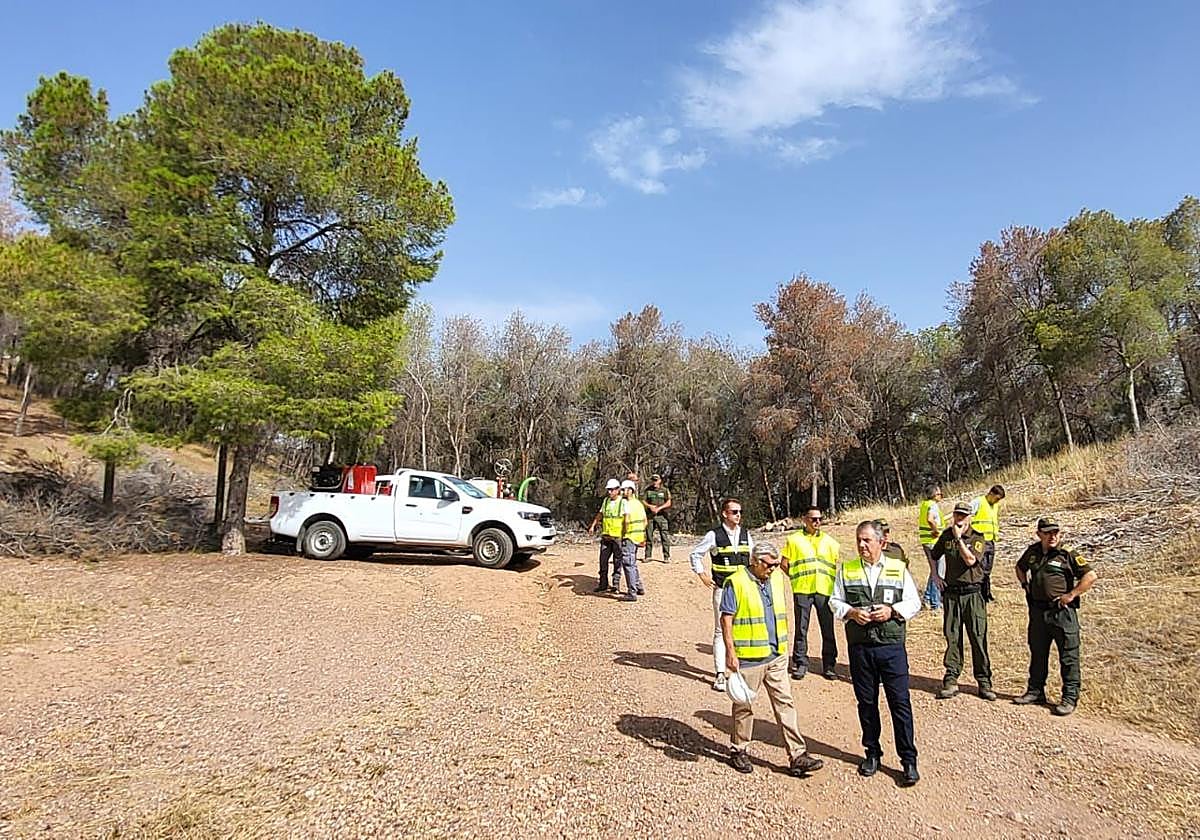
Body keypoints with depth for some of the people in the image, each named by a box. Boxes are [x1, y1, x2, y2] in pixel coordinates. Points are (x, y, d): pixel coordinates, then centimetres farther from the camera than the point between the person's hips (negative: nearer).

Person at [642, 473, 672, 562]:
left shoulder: (665, 490, 3)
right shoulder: (648, 490, 11)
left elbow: (668, 503, -4)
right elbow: (643, 501, 8)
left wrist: (659, 508, -14)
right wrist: (650, 506, -9)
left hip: (661, 516, -3)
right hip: (650, 516, 3)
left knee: (665, 537, -5)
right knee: (648, 536, 5)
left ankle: (667, 557, -1)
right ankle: (648, 556, 13)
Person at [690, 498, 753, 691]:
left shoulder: (745, 534, 7)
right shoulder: (714, 535, -6)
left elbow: (753, 556, 22)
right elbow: (696, 554, 2)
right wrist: (703, 576, -2)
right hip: (722, 588, -4)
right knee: (721, 630, -2)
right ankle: (720, 674, 3)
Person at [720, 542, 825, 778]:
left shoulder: (778, 579, 6)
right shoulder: (735, 583, -13)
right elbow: (726, 619, -12)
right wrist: (730, 652, -16)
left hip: (777, 657, 5)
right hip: (748, 658, -5)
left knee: (785, 705, 6)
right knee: (744, 707, 9)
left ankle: (798, 756, 11)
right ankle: (739, 751, 25)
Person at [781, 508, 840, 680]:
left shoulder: (829, 541, 13)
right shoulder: (794, 539, 7)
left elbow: (839, 564, 15)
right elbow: (785, 564, 9)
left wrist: (833, 582, 5)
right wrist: (797, 578, 3)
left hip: (824, 590, 2)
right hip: (802, 590, -1)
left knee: (828, 629, 3)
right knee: (801, 629, 3)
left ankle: (829, 665, 14)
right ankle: (800, 664, 14)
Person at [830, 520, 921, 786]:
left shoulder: (898, 569, 2)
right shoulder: (846, 570, 5)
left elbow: (914, 603, 5)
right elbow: (835, 601, 8)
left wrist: (893, 611, -12)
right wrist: (851, 612, -11)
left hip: (892, 647, -1)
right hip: (859, 647, 2)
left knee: (900, 702, 0)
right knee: (866, 702, 11)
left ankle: (909, 760, 12)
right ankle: (872, 753, 27)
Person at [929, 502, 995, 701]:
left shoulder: (978, 539, -3)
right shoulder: (946, 535, 7)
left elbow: (970, 560, -20)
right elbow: (933, 556, 22)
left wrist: (959, 538, -17)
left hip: (973, 594, -3)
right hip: (951, 593, 3)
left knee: (978, 638, -1)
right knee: (952, 638, 5)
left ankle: (984, 682, 9)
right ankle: (951, 680, 10)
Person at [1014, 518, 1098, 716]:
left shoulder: (1068, 556, -7)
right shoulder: (1032, 552, 9)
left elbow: (1091, 575, -11)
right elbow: (1020, 568, 28)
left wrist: (1071, 595, -12)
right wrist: (1025, 585, 14)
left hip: (1062, 612, -6)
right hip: (1037, 611, 6)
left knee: (1068, 657, 0)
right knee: (1037, 654, 15)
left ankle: (1070, 698, 8)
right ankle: (1036, 691, 27)